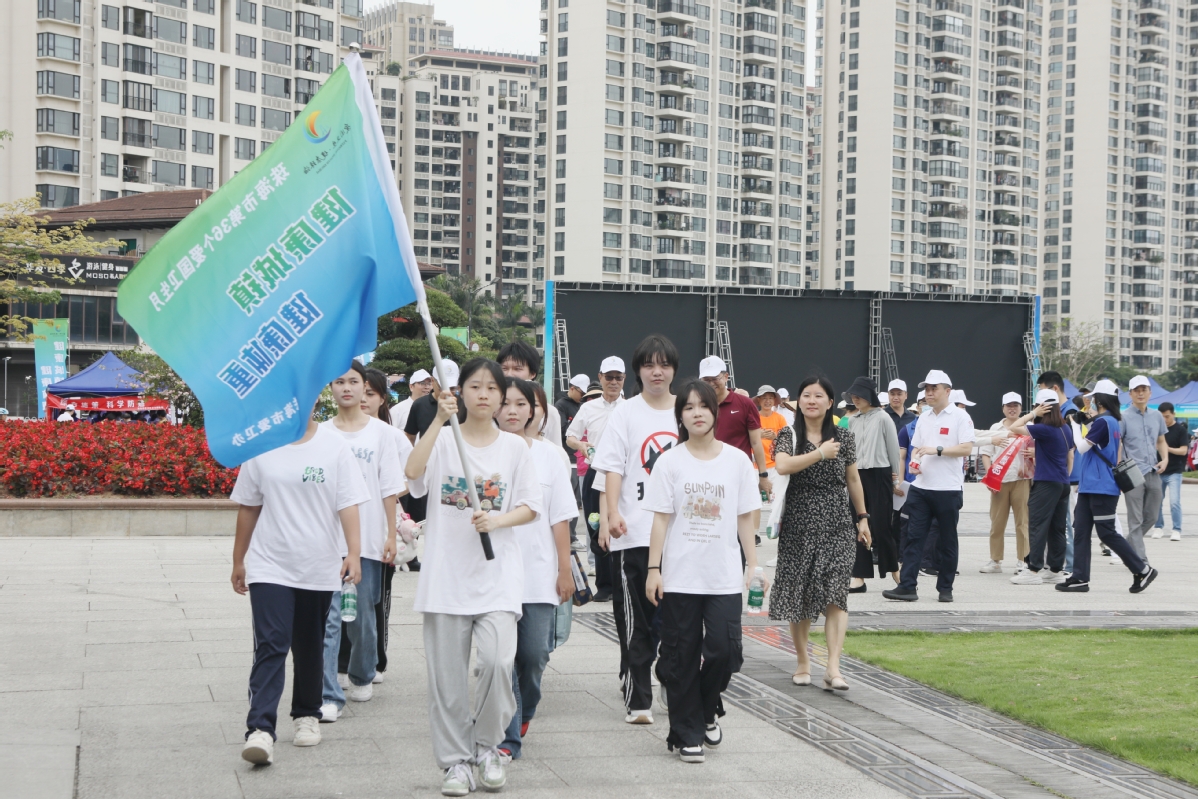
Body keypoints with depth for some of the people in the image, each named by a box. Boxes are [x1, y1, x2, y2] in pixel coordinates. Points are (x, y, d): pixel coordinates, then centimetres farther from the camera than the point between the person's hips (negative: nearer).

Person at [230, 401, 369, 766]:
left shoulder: (334, 447, -1)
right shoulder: (260, 448, 3)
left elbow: (348, 504, -6)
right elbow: (248, 508, 9)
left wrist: (353, 553, -17)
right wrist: (239, 561, 13)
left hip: (320, 568, 0)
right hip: (270, 567, 0)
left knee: (309, 647, 12)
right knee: (270, 647, -11)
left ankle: (307, 715, 29)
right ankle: (260, 729, -17)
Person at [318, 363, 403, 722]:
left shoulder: (379, 432, 3)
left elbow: (389, 489, 3)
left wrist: (391, 535, -1)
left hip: (368, 537, 0)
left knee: (363, 615, 10)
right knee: (328, 617, -10)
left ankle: (361, 676, 34)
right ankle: (329, 696, -10)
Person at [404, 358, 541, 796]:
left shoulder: (515, 447, 8)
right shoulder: (442, 440, 3)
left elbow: (530, 508, 6)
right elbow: (413, 471, -17)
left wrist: (497, 520, -13)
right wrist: (439, 419, -22)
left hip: (498, 574, 0)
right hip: (446, 574, 0)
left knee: (497, 659, -17)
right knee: (447, 672, 2)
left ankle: (487, 746, 6)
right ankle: (456, 760, 15)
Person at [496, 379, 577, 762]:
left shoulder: (548, 455, 6)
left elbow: (560, 517, 7)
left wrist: (565, 569, 5)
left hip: (539, 572, 2)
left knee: (534, 654, 2)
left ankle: (523, 713, 29)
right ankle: (506, 735, 3)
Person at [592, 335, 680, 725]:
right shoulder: (626, 413, 1)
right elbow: (613, 468, -5)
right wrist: (613, 514, -19)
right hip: (635, 533, -3)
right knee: (637, 623, 0)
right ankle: (637, 699, 4)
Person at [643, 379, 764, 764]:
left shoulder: (737, 460, 4)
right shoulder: (670, 462, 1)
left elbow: (745, 517, 7)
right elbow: (661, 518, 0)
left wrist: (753, 564, 3)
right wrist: (654, 569, -4)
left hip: (724, 576, 1)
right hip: (679, 576, -1)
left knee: (724, 650, -6)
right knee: (681, 657, 3)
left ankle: (707, 711, 22)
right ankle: (687, 734, 14)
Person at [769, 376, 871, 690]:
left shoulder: (843, 438, 6)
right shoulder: (789, 436, 0)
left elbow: (853, 480, 14)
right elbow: (783, 466, -20)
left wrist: (862, 517, 13)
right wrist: (820, 453, -20)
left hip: (837, 523, 0)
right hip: (799, 523, 0)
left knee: (835, 593, -10)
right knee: (798, 593, 6)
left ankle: (833, 668, -16)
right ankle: (803, 662, 21)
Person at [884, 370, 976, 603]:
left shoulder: (960, 417, -4)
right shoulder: (923, 420, 15)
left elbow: (966, 448, -12)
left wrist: (937, 450, -19)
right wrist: (914, 463, -1)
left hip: (948, 489, -5)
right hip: (921, 487, 5)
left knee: (947, 541, 4)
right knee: (914, 537, -1)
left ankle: (945, 588, 12)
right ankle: (907, 586, -2)